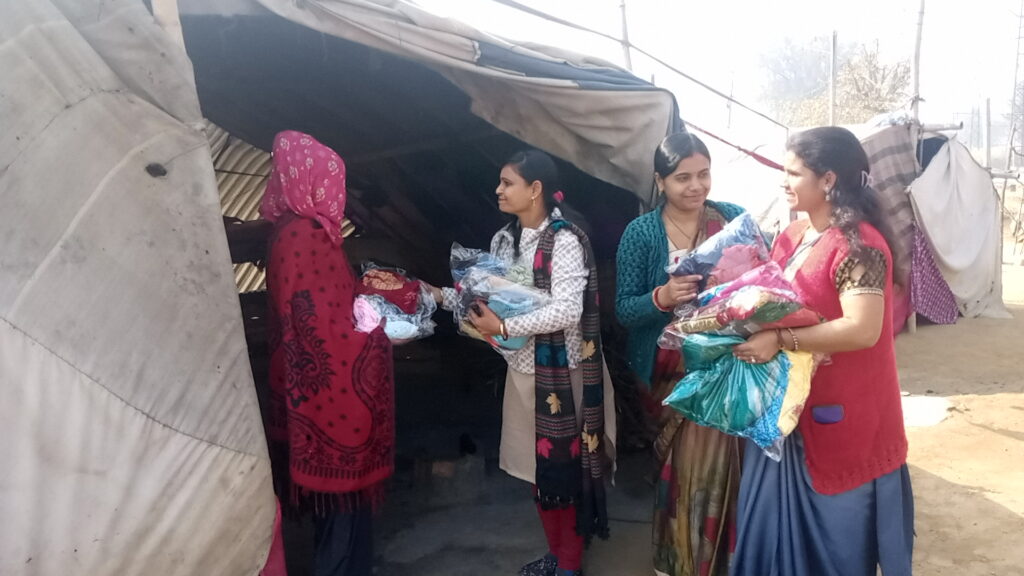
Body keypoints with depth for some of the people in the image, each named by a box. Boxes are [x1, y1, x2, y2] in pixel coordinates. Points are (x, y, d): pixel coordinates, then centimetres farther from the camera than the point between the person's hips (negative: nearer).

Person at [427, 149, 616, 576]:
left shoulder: (564, 239, -16)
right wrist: (438, 294, 1)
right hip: (522, 368, 7)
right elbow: (487, 297, 11)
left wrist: (503, 328, -24)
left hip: (560, 372, -7)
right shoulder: (504, 239, 8)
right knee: (537, 465, 17)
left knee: (564, 465, 6)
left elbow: (567, 312, -24)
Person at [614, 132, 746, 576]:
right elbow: (624, 310, -8)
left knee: (724, 465, 7)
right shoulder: (640, 233, -7)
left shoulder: (734, 218, 0)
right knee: (682, 469, 8)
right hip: (672, 373, -2)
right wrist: (662, 297, -27)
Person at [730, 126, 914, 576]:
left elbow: (863, 330, -27)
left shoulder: (858, 244, -18)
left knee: (837, 530, 11)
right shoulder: (791, 238, 7)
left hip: (840, 415, -7)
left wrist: (780, 340, -28)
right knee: (782, 520, 18)